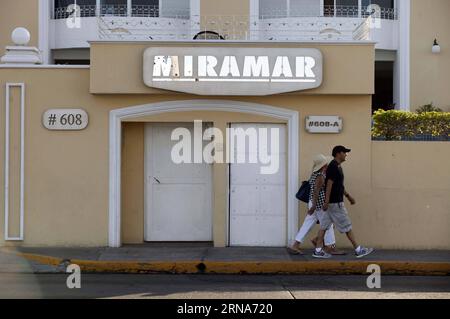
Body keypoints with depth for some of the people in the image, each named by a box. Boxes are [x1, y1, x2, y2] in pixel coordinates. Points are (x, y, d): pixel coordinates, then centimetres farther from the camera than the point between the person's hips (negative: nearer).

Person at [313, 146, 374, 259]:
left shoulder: (337, 167, 16)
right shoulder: (333, 167, -16)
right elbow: (329, 184, -22)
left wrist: (348, 196, 28)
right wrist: (326, 201, -25)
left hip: (331, 203, 10)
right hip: (335, 203, -10)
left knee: (324, 226, 8)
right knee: (347, 227, -2)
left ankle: (318, 251, 8)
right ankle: (358, 250, 5)